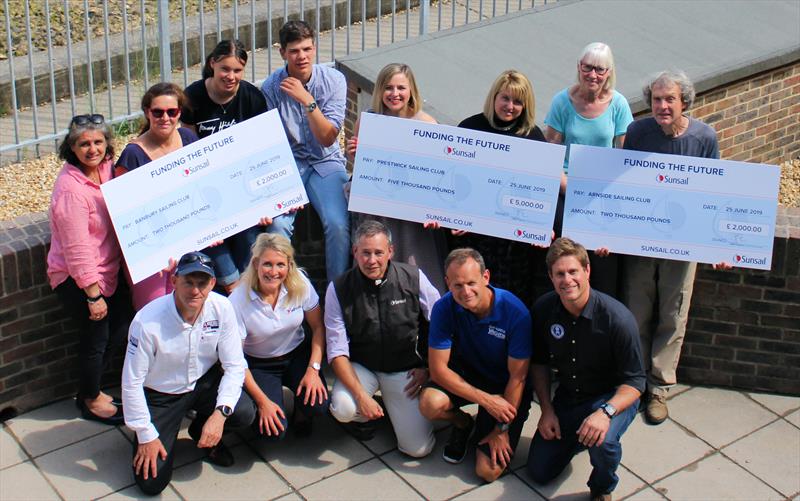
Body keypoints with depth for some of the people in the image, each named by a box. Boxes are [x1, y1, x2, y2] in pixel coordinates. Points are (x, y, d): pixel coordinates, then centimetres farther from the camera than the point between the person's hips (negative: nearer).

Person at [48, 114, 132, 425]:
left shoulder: (107, 166, -4)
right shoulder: (70, 189, -27)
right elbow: (77, 249, -24)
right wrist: (93, 294, -20)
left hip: (106, 269, 8)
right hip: (76, 279, -8)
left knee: (120, 326, 18)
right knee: (96, 338, 5)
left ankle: (89, 390, 37)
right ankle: (90, 400, 31)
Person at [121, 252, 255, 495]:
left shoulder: (222, 308, -18)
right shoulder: (148, 322, -28)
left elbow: (234, 366, -12)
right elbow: (131, 382, -18)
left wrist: (220, 413, -26)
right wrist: (146, 436, -13)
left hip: (204, 383, 3)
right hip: (159, 395, -3)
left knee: (244, 413, -27)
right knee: (151, 482, -11)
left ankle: (201, 430, 9)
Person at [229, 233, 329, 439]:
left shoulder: (299, 283, -16)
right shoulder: (238, 301, -23)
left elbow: (318, 327, -3)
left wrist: (313, 369, -15)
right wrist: (262, 401, -19)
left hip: (298, 354, 2)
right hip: (259, 365, -2)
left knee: (318, 405, -24)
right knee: (273, 429, -20)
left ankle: (301, 411, 13)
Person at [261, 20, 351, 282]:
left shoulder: (334, 80, -6)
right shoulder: (271, 87, -6)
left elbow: (327, 138, -10)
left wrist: (307, 100, -23)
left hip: (325, 162, 0)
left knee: (338, 224, -25)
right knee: (278, 224, -27)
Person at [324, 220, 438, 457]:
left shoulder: (414, 278, -11)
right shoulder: (338, 289, -12)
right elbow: (337, 352, -13)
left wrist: (428, 368, -2)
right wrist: (361, 396, -24)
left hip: (405, 370, 0)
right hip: (360, 367, 0)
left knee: (418, 448, -11)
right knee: (343, 408, -32)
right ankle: (365, 416, 7)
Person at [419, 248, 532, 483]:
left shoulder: (515, 312, -27)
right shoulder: (444, 308, -19)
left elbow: (517, 377, -19)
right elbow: (438, 368, -18)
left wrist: (503, 429, -14)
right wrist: (485, 400, -27)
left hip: (506, 388, -3)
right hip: (465, 376, 3)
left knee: (489, 471, -15)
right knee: (430, 403, -31)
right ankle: (462, 424, 6)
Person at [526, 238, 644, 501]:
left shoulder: (617, 318, -26)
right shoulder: (544, 309, -12)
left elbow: (635, 382, -21)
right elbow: (540, 363, 4)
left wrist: (606, 411, -38)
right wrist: (547, 409, -4)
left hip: (614, 397, -5)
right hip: (567, 397, 5)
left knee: (602, 440, -37)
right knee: (539, 471, 3)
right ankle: (576, 437, 32)